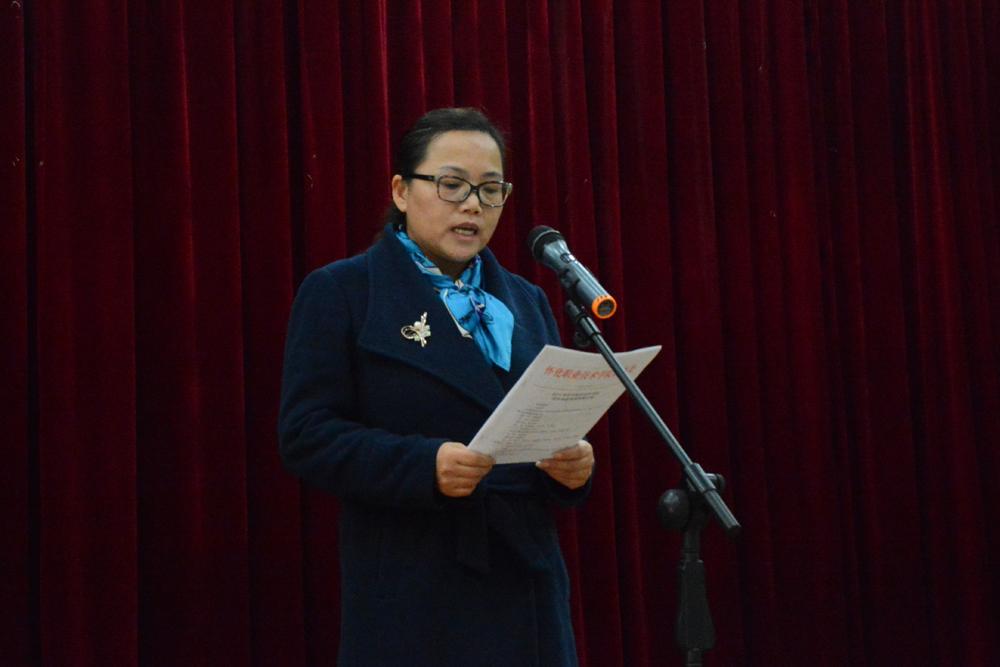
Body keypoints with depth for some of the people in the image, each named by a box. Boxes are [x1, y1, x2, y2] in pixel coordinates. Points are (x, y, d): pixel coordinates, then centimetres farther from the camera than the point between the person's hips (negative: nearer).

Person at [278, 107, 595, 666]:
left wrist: (574, 463, -7)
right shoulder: (342, 291, 0)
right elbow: (306, 436, -8)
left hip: (526, 584, 5)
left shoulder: (526, 301, 16)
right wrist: (424, 465, -22)